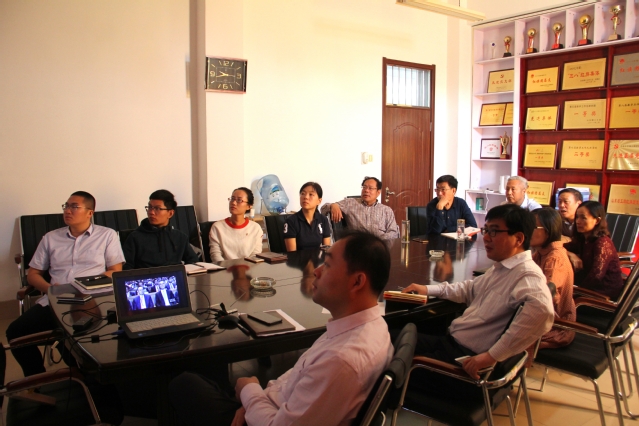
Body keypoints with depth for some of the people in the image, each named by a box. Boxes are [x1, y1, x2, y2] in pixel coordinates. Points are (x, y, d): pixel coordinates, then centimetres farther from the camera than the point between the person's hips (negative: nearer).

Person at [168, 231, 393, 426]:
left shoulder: (342, 360, -37)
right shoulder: (369, 324, -7)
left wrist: (249, 392, -9)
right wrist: (258, 398, -5)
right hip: (280, 408, 8)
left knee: (184, 385, 10)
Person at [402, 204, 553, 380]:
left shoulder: (527, 275, -21)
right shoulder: (501, 267, 10)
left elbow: (541, 309, -42)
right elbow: (471, 288, 26)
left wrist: (493, 355, -40)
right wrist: (428, 289, 18)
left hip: (468, 358, -9)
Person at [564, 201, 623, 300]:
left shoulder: (603, 242, -19)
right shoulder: (582, 239, 6)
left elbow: (596, 275, -26)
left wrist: (577, 288, -13)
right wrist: (571, 255, -16)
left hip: (607, 294, -6)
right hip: (592, 288, 6)